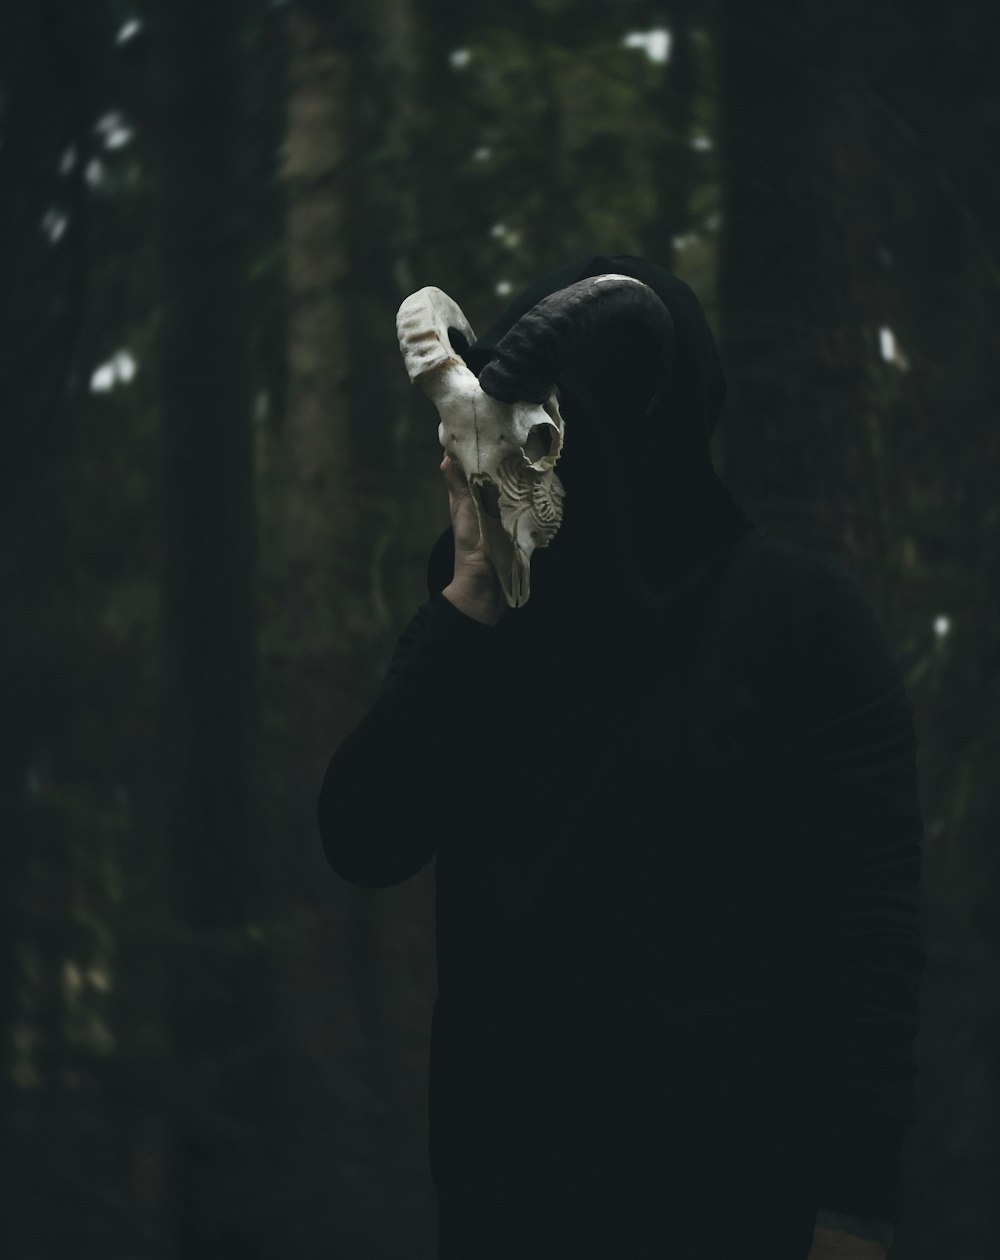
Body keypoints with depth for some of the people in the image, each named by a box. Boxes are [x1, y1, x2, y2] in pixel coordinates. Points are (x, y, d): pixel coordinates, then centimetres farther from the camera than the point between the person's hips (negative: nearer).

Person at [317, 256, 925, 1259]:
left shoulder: (794, 612, -7)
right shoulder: (477, 623, 6)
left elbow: (870, 932, -11)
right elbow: (362, 846, -5)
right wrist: (468, 607, -11)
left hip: (732, 1179, -4)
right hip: (503, 1169, 4)